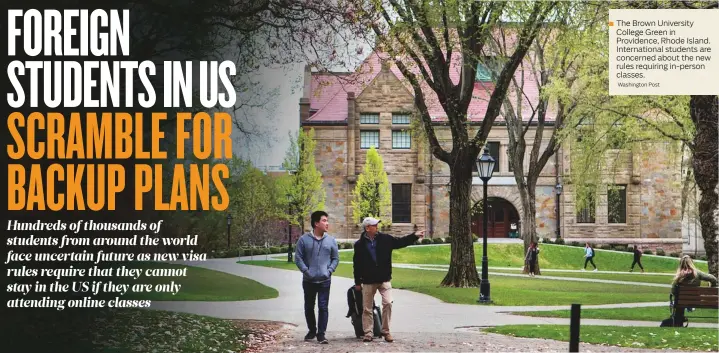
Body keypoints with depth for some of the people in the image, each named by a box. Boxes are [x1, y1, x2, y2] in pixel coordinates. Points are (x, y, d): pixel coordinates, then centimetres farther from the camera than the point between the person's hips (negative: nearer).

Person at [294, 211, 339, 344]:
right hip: (309, 281, 0)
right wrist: (306, 271, -11)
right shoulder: (304, 239, -4)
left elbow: (335, 259, 8)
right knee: (309, 307, 12)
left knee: (323, 307, -4)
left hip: (325, 280, 0)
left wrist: (329, 271, -5)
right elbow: (298, 258, -1)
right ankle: (312, 330, 28)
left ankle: (321, 333, 1)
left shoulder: (331, 240, 2)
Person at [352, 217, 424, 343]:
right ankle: (368, 333, 12)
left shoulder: (385, 239, 1)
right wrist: (357, 282, 2)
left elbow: (400, 242, 8)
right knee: (367, 308, 3)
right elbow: (357, 264, 0)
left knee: (388, 303, -10)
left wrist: (414, 236, -4)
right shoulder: (360, 245, -4)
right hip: (368, 281, -1)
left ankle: (386, 331, 2)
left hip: (384, 279, 1)